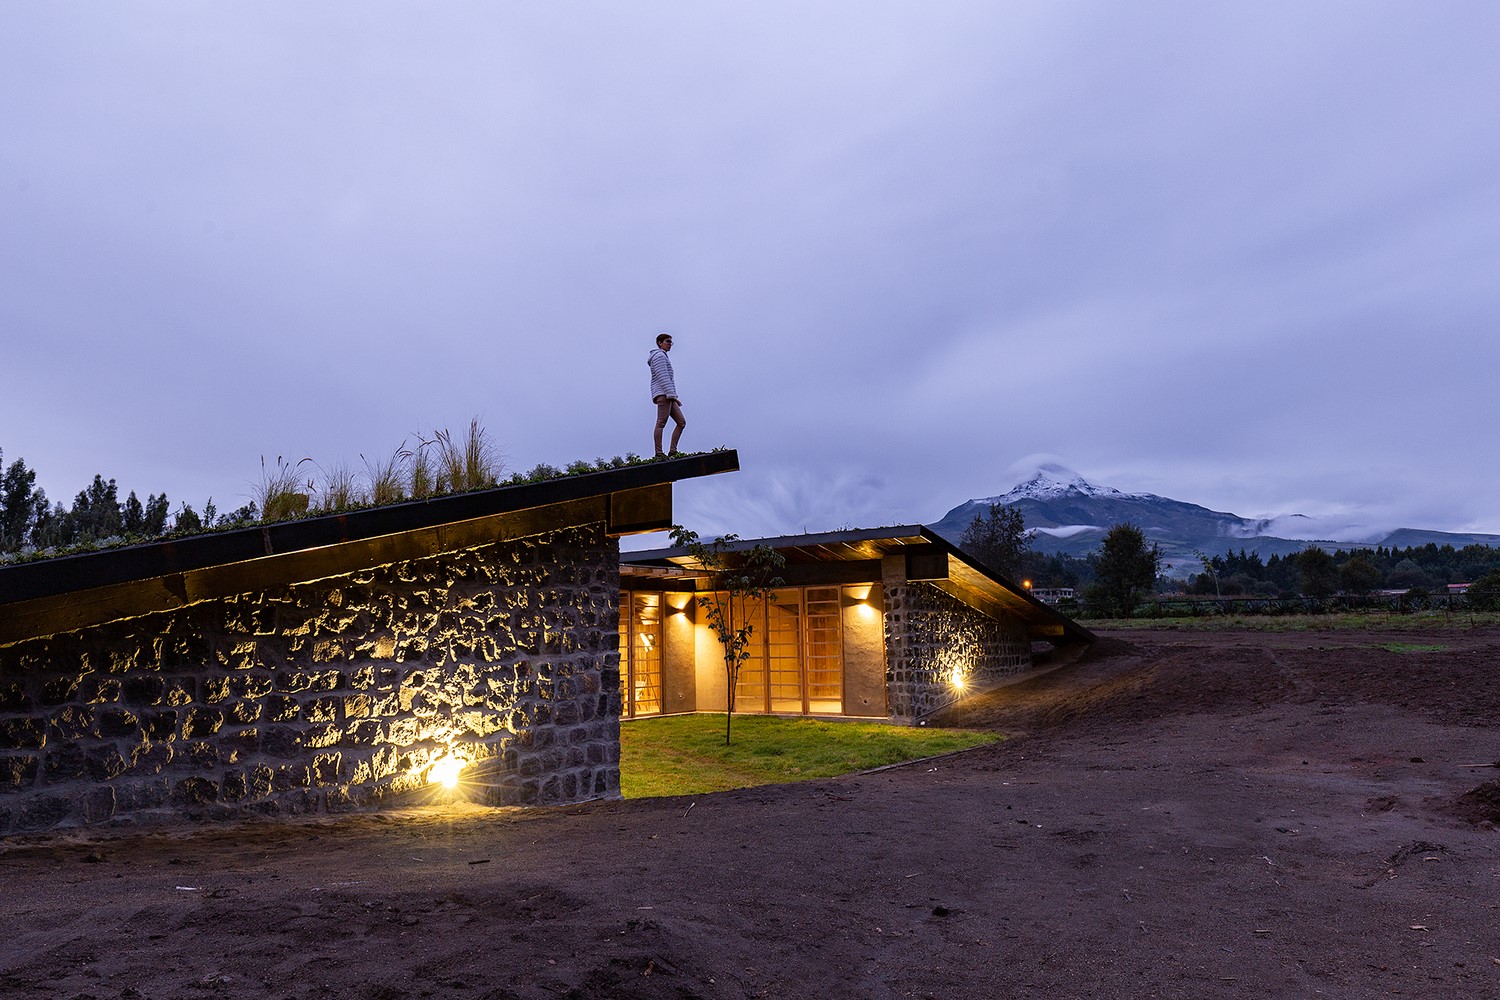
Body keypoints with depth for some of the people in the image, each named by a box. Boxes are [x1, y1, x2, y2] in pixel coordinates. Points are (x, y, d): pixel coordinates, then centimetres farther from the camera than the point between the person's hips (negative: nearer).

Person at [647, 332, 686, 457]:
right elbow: (663, 377, -15)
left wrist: (673, 396, 23)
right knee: (661, 423, -14)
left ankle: (673, 451, -1)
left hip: (667, 396, 10)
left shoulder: (662, 356, 28)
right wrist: (672, 395, -21)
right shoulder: (659, 356, -4)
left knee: (681, 422, 4)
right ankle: (658, 454, -19)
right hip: (663, 394, -10)